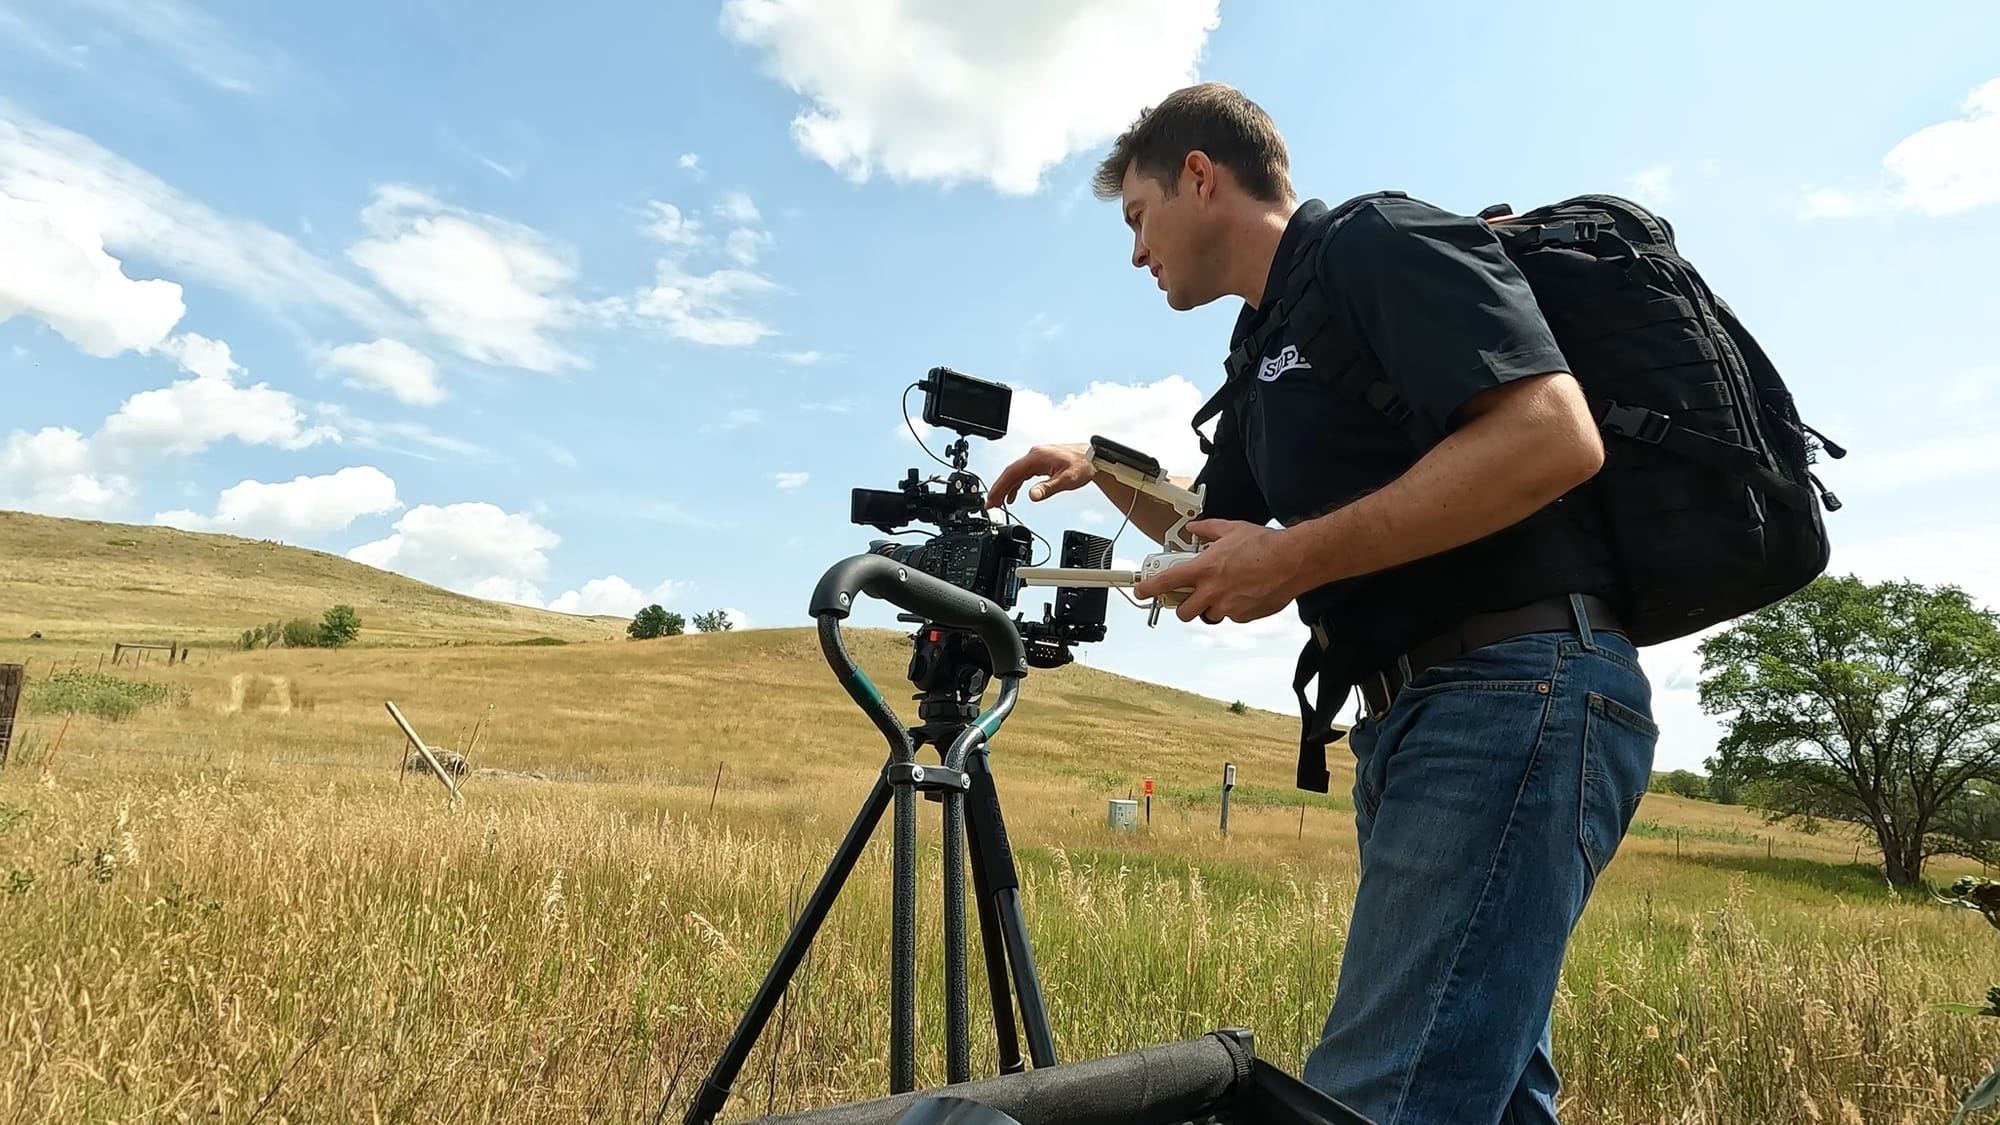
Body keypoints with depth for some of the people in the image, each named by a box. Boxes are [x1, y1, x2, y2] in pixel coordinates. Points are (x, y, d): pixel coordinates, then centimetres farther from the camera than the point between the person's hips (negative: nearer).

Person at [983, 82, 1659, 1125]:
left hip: (1519, 691, -10)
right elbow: (1214, 519, 37)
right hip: (1417, 717, 10)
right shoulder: (1268, 348, 22)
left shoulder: (1382, 240, -4)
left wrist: (1297, 558, -17)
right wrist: (1101, 470, 22)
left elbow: (1553, 433, -20)